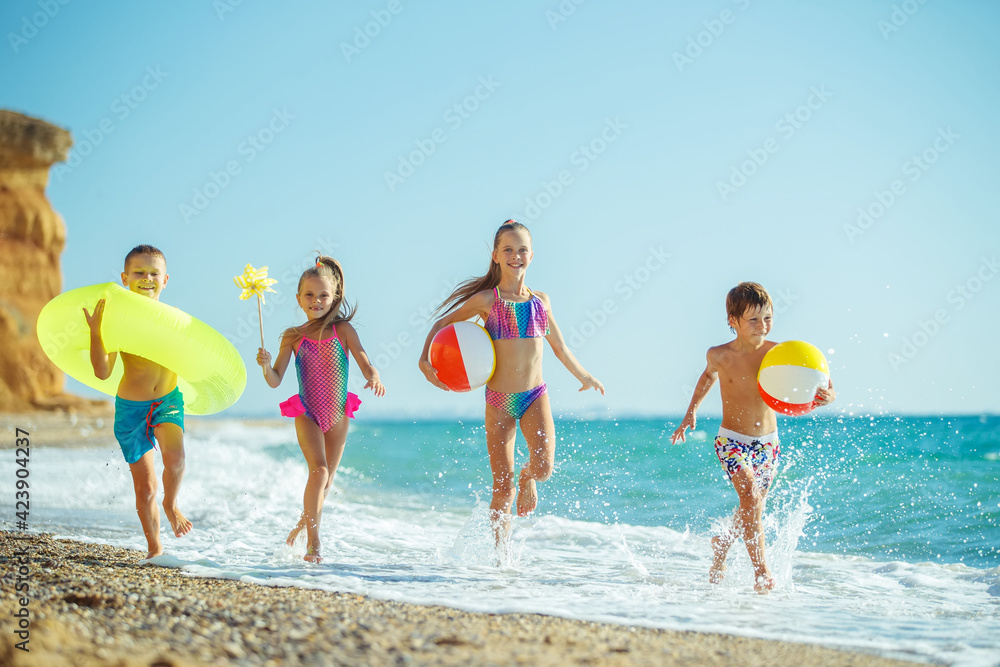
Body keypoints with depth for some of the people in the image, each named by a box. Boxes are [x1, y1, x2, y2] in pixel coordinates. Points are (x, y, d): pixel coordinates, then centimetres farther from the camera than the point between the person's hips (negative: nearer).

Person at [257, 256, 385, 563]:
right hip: (307, 414, -2)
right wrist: (266, 366, -23)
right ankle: (313, 541, -12)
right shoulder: (293, 337, -2)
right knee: (319, 471, -20)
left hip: (338, 416, 2)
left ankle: (305, 522, 41)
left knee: (326, 480, 14)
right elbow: (275, 381, -2)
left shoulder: (343, 330, -4)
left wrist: (374, 377, -34)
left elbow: (364, 361, -13)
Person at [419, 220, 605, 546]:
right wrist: (425, 360, -8)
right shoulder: (486, 300, -4)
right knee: (502, 487, 0)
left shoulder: (540, 300, 5)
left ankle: (526, 478, 18)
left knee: (543, 466, -20)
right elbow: (441, 324, 7)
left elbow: (559, 346, 20)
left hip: (535, 396, 2)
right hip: (499, 400, -2)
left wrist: (584, 376, 31)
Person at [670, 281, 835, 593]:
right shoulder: (720, 355, -10)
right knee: (751, 496, -24)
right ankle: (761, 571, -21)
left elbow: (815, 387, -12)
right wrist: (691, 412, 14)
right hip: (733, 441, -3)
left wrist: (826, 396, -35)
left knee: (751, 509, 16)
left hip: (768, 442, 3)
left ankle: (720, 546, 45)